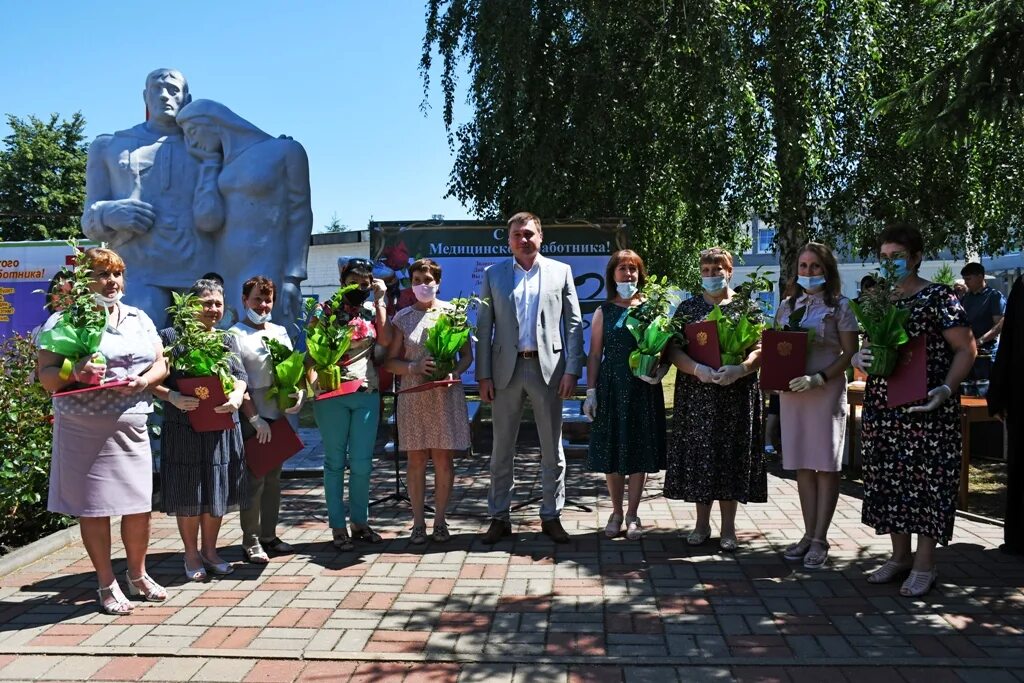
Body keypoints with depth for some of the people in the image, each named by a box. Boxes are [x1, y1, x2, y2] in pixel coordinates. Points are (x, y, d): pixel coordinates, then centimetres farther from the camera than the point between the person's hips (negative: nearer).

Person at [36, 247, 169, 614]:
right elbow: (46, 376, -4)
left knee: (139, 504, 7)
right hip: (83, 429, -3)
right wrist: (74, 372, -25)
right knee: (93, 506, 3)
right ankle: (107, 584, 18)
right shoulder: (64, 320, -1)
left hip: (131, 427, 4)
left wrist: (144, 380, -11)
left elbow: (160, 365, 10)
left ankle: (138, 575, 27)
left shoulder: (140, 319, 12)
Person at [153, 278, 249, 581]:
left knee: (217, 491, 11)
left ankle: (209, 550, 27)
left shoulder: (228, 340, 13)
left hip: (222, 429, 4)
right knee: (188, 493, 4)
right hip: (183, 429, -4)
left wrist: (237, 395, -15)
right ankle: (191, 554, 20)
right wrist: (172, 397, -22)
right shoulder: (171, 337, -2)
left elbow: (240, 377, 6)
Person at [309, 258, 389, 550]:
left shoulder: (372, 309, 12)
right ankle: (338, 526, 12)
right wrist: (313, 380, -15)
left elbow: (385, 339, -6)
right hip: (331, 394, -2)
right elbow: (312, 352, 0)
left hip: (366, 394, 3)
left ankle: (360, 521, 18)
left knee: (362, 462, 5)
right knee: (335, 461, 5)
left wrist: (379, 301, -1)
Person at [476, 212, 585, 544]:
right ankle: (499, 517, 17)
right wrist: (483, 375, -2)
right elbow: (484, 328, 5)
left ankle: (551, 516, 19)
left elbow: (574, 324, 4)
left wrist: (572, 370, -5)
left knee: (552, 447, 7)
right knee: (502, 447, 6)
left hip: (547, 368, 0)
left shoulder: (560, 271, 6)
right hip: (507, 369, 1)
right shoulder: (493, 274, 7)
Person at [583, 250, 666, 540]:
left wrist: (659, 371, -16)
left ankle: (633, 514, 17)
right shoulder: (604, 312, 5)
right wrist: (591, 391, -1)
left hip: (643, 388, 0)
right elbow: (595, 354, 5)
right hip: (611, 388, 1)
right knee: (611, 451, 5)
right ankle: (616, 512, 21)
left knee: (640, 451, 4)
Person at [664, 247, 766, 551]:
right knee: (699, 454, 4)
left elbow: (760, 348, -2)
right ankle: (702, 524, 16)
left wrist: (739, 369, -21)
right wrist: (697, 369, -18)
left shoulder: (746, 306, 4)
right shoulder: (688, 308, 8)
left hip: (736, 394, -1)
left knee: (732, 455, 3)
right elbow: (673, 349, 0)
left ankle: (728, 527, 13)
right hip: (696, 395, 1)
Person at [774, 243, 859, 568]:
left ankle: (820, 539, 7)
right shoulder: (787, 305, 12)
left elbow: (850, 354, -7)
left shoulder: (839, 306, -2)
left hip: (827, 392, -4)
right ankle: (808, 534, 17)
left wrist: (818, 378, -19)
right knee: (802, 465, 8)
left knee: (826, 465, 1)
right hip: (791, 392, 5)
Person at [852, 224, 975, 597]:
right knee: (889, 478, 10)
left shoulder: (938, 297, -7)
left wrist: (947, 389, -22)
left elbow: (966, 349, -8)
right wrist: (858, 357, -5)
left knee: (926, 479, 0)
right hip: (883, 406, 6)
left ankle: (924, 564, 12)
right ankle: (900, 555, 24)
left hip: (926, 409, -6)